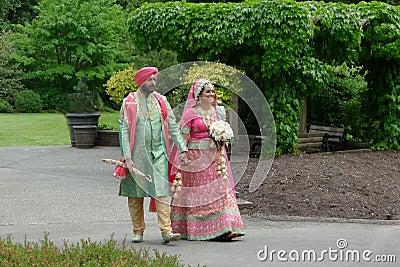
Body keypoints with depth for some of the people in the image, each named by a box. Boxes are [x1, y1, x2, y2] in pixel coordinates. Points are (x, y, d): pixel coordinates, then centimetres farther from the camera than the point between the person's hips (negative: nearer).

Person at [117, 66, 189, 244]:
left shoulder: (161, 101, 9)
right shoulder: (129, 103, 0)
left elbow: (173, 127, 12)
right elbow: (124, 131, -3)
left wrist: (182, 149, 3)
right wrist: (127, 157, -11)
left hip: (158, 153, 1)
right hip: (137, 155, -1)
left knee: (161, 192, -9)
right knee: (135, 195, 5)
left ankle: (166, 231, -13)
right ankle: (138, 231, 16)